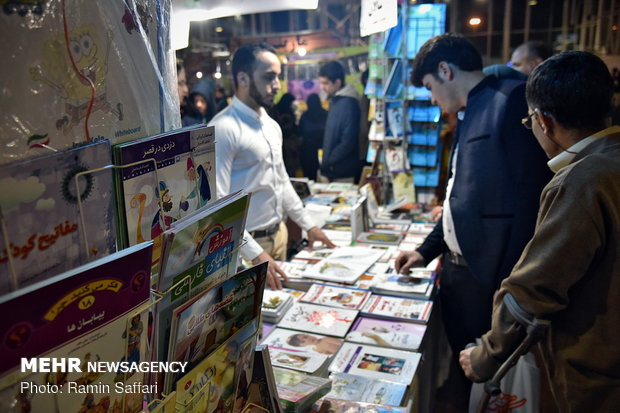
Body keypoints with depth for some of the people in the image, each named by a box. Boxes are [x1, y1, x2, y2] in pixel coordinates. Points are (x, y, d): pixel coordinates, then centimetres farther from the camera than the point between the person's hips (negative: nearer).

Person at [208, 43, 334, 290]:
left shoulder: (272, 126, 9)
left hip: (278, 234, 8)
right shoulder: (224, 129, -18)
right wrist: (254, 253, -25)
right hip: (246, 244, -8)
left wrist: (308, 225, 16)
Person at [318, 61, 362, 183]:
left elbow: (348, 142, -20)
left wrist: (327, 162, -13)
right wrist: (325, 161, 9)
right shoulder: (334, 101, 13)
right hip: (331, 171, 8)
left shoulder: (348, 103, -15)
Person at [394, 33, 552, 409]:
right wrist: (428, 250, 19)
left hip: (488, 276, -8)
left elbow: (527, 198, -21)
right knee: (462, 368, 21)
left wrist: (509, 287, -21)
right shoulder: (472, 112, 15)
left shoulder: (512, 98, -13)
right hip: (457, 267, 8)